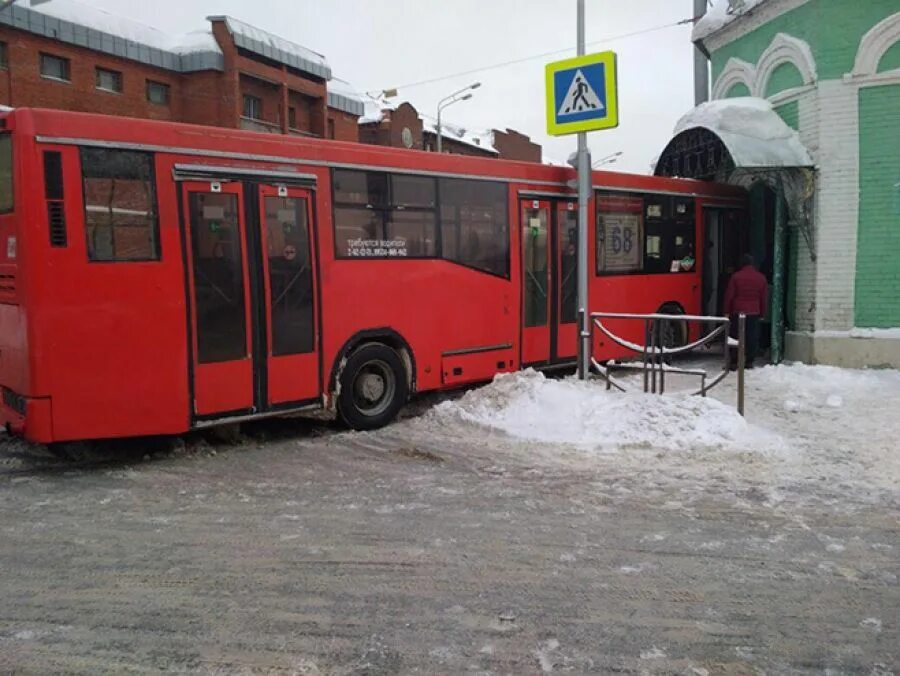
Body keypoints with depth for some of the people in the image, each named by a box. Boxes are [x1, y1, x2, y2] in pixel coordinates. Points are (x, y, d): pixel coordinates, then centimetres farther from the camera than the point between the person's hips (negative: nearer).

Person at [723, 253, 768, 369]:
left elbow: (729, 295, -4)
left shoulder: (736, 277, -5)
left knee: (735, 337, 3)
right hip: (754, 313, 2)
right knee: (752, 338, 8)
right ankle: (749, 361, 10)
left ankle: (734, 362, 2)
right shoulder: (761, 278, 4)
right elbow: (764, 298, 9)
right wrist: (762, 313, 16)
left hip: (737, 312, -2)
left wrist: (727, 311, 4)